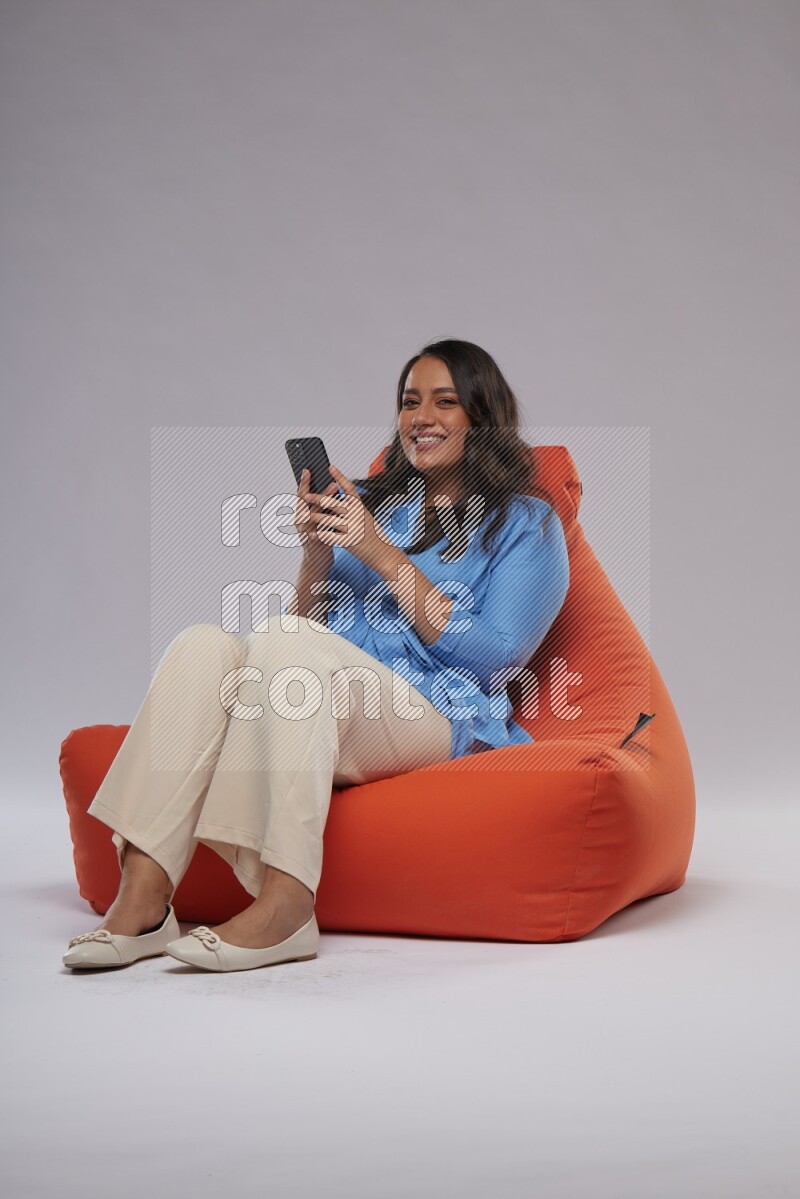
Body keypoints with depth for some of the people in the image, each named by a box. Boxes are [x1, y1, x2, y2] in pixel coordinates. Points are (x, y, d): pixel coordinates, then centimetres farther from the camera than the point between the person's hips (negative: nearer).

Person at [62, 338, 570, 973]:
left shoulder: (526, 524, 11)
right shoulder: (367, 500, 26)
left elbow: (491, 656, -4)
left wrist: (382, 553, -7)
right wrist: (316, 549, 0)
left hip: (440, 721, -5)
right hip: (328, 702, 5)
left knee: (285, 643, -32)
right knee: (206, 645, -25)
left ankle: (284, 905, -40)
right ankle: (142, 902, -34)